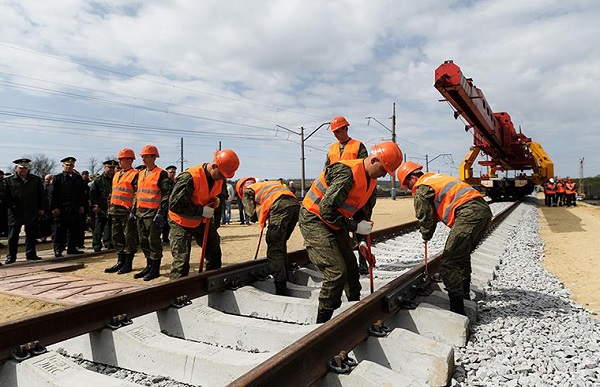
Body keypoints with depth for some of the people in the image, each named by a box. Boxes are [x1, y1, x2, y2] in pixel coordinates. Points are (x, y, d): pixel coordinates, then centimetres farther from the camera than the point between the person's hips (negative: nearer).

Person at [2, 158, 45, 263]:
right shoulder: (9, 181, 3)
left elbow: (41, 195, 9)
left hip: (32, 213, 2)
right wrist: (12, 206, -7)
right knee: (13, 236, 3)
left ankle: (31, 254, 18)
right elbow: (4, 196, 3)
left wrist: (42, 208, 3)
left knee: (31, 235, 8)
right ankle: (11, 256, 14)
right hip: (15, 214, -1)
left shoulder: (36, 179, 8)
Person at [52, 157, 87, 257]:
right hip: (61, 210, -3)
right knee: (60, 231, 0)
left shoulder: (78, 178, 13)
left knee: (74, 230, 7)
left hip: (75, 210, 3)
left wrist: (82, 205, 4)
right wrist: (54, 207, -10)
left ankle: (72, 248, 16)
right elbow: (54, 194, -2)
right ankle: (58, 250, 7)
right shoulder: (57, 178, 4)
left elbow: (83, 193, 13)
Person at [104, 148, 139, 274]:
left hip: (127, 212, -9)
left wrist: (133, 210, -20)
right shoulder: (117, 175, 18)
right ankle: (120, 262, 22)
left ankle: (128, 264, 6)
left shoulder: (135, 175, -8)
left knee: (129, 237, -1)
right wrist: (110, 208, 19)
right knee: (117, 237, 12)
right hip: (115, 211, 9)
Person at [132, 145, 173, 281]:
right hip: (140, 213, 8)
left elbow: (167, 195, -12)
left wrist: (161, 213, -17)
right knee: (143, 242, 14)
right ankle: (149, 266, 26)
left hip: (153, 213, -8)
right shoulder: (141, 174, 16)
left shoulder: (161, 174, -8)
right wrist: (134, 209, 17)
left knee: (154, 242, -1)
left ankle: (155, 269, 9)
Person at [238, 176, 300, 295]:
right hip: (295, 204, 7)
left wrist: (262, 220, 29)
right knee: (281, 245, 20)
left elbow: (252, 214, 11)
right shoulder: (266, 183, 39)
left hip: (280, 207, -7)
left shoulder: (247, 189, 19)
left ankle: (281, 291, -8)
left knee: (274, 249, -4)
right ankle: (284, 283, 26)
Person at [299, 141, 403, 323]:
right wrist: (355, 227, -23)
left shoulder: (371, 180, 2)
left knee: (351, 267, 15)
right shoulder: (347, 173, -28)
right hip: (314, 219, -9)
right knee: (336, 272, -16)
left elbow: (365, 209, 16)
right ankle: (322, 322, -3)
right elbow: (326, 209, -31)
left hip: (335, 223, 9)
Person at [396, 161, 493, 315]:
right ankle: (464, 293, 42)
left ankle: (457, 308, -11)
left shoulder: (421, 189, 1)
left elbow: (426, 218, 4)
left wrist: (426, 237, 23)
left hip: (469, 214, -10)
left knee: (449, 261, -8)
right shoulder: (436, 177, 29)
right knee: (462, 255, 26)